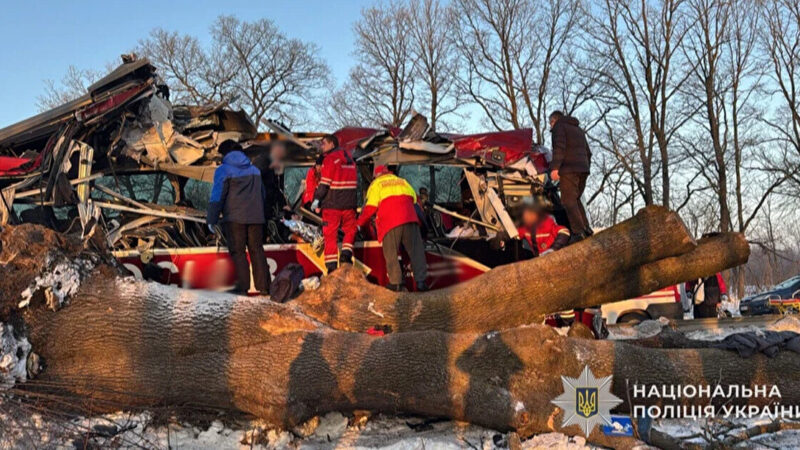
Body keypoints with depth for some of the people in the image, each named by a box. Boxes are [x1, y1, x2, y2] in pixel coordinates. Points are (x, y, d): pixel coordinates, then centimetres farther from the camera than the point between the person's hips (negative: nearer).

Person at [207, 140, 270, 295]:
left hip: (235, 218, -5)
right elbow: (262, 194, 21)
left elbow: (217, 196, -8)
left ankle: (242, 286, -4)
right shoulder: (254, 169, 16)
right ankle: (263, 286, 6)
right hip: (256, 217, 5)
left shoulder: (223, 170, -3)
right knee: (257, 250, 9)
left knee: (238, 251, 1)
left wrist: (211, 219, -5)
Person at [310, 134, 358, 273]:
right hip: (349, 204, 5)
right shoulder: (349, 158, 15)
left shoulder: (330, 159, -7)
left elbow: (324, 183, -13)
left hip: (332, 204, -5)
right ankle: (346, 253, -1)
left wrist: (317, 200, -8)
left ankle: (331, 267, -1)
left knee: (330, 235, 1)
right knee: (350, 230, 20)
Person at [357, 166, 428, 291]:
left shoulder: (376, 184, 14)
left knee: (391, 253, 4)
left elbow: (370, 207, 5)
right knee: (416, 250, 5)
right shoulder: (402, 181, 27)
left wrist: (360, 222, 15)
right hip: (410, 219, 3)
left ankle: (395, 282, 0)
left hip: (390, 222, -3)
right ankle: (421, 280, -1)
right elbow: (414, 198, 23)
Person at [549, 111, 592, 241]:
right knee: (575, 199, 15)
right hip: (583, 169, 8)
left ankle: (578, 232, -23)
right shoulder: (578, 129, 30)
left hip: (568, 169, -8)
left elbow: (559, 147, -13)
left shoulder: (559, 126, 5)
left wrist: (555, 167, -20)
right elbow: (588, 152, 29)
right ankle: (586, 227, 1)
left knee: (569, 200, -11)